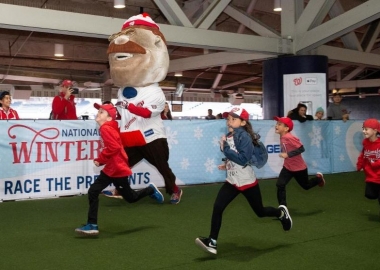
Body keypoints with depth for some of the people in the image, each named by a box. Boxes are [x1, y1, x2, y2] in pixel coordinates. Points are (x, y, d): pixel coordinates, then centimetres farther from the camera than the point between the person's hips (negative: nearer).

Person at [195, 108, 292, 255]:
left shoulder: (244, 137, -20)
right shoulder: (228, 136, 4)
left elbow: (243, 159, -30)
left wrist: (225, 149, -30)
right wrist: (228, 164, 7)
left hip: (247, 182, -6)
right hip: (232, 181, 6)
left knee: (260, 212, 11)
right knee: (217, 208, -11)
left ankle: (281, 212, 42)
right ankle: (212, 242, -10)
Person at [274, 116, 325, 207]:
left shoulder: (289, 137, -30)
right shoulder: (282, 137, -5)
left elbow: (301, 149, -29)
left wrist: (288, 155, -33)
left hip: (299, 168, -7)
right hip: (287, 167, 7)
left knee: (306, 186, 18)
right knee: (280, 185, -9)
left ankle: (319, 178, 47)